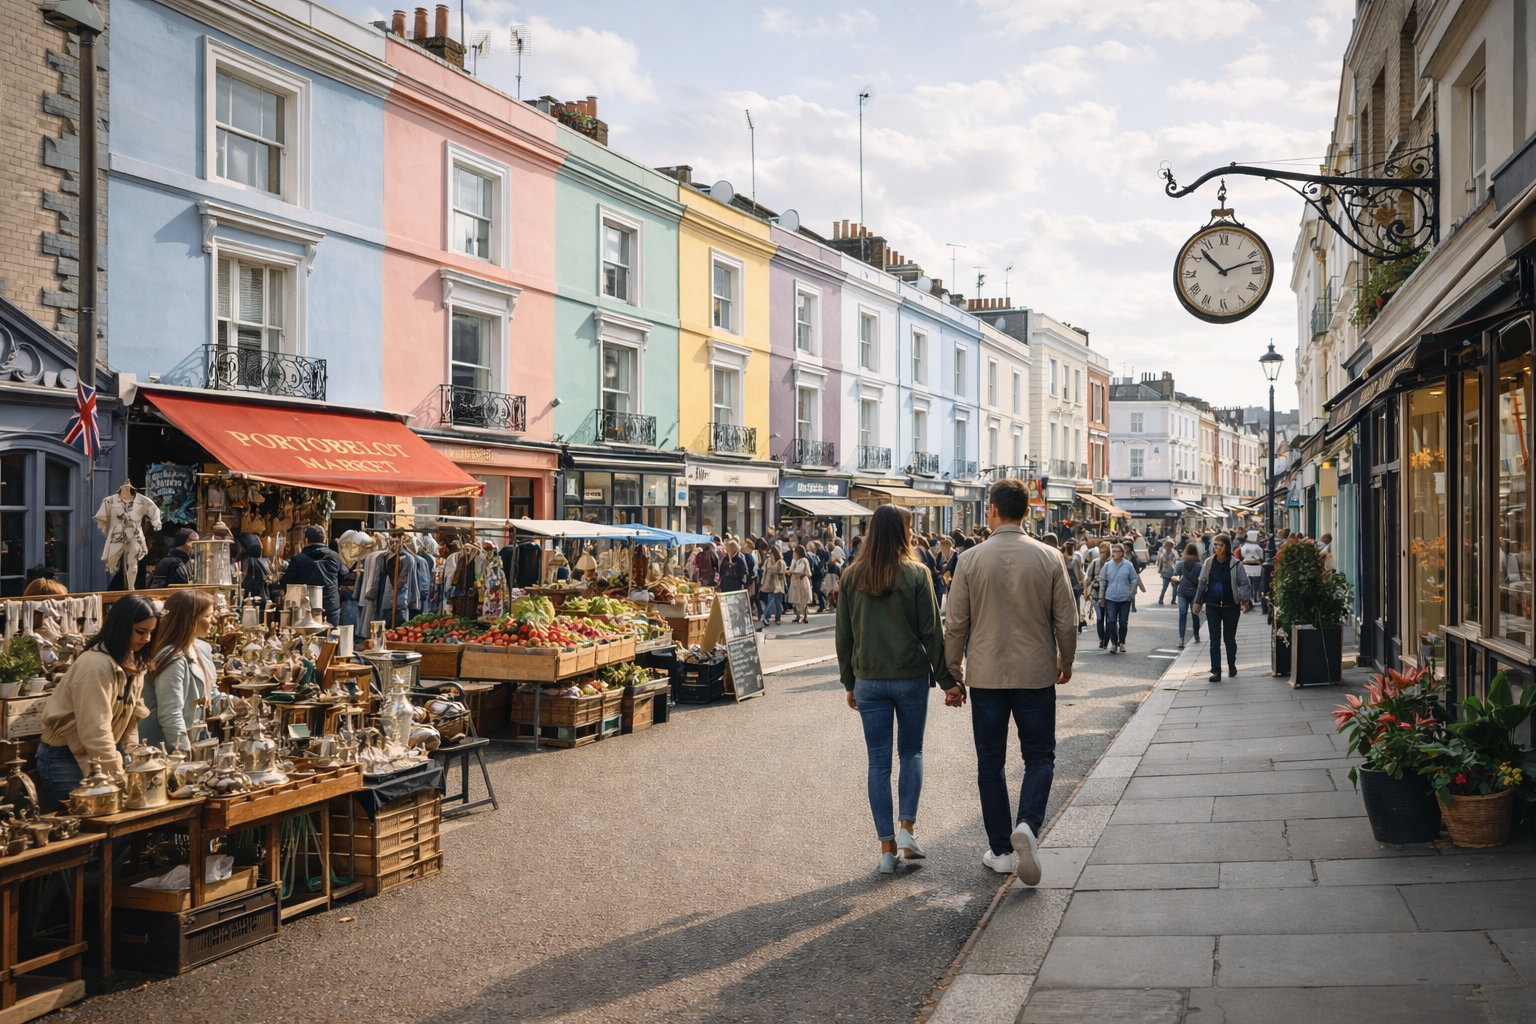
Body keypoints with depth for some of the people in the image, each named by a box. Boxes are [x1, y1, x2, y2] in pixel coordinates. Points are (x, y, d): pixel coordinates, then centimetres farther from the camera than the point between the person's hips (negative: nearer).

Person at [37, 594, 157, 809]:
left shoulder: (131, 663, 7)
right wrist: (117, 774, -23)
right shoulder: (96, 665, -23)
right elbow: (95, 730, -25)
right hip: (64, 758, -8)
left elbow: (135, 715, 5)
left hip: (94, 758, 8)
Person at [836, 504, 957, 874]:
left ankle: (887, 846, 8)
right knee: (911, 752, 16)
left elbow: (844, 635, 5)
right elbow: (931, 631, -6)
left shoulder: (851, 576, 1)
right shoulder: (916, 574, -7)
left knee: (879, 761, 7)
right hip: (911, 677, -2)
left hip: (869, 680, 2)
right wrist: (947, 680, 0)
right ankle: (907, 828, 3)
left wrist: (849, 682, 14)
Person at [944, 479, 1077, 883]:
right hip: (1036, 673, 0)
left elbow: (955, 624, -4)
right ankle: (1027, 824, -12)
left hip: (985, 675, 0)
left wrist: (953, 671, 9)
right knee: (1040, 755, 12)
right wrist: (1066, 661, 17)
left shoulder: (970, 559, -6)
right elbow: (1066, 620, 0)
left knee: (990, 762, 11)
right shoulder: (1049, 558, -5)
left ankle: (1001, 850, 16)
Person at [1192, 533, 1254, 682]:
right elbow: (1202, 583, 9)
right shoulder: (1209, 563, 0)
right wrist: (1198, 601, 11)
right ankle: (1216, 671, 0)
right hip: (1212, 607, 2)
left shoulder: (1235, 564, -8)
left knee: (1230, 638, 13)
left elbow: (1244, 583, -7)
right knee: (1214, 640, -2)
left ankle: (1232, 666, 34)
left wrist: (1246, 600, -22)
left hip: (1230, 607, -2)